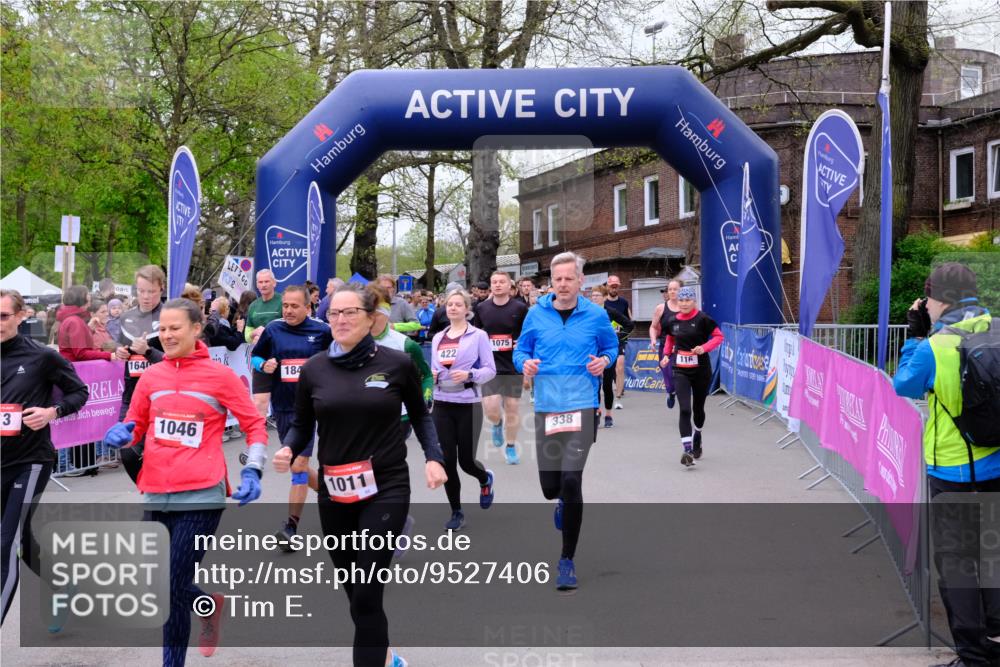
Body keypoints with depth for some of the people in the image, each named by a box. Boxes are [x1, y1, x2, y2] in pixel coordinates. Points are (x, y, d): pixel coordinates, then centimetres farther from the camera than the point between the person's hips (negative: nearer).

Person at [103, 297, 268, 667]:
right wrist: (121, 434, -4)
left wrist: (252, 472, -8)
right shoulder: (150, 376, 8)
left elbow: (255, 426, 3)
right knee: (166, 583, 11)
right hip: (156, 495, 5)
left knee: (173, 586, -4)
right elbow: (135, 427, 18)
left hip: (201, 495, -5)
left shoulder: (220, 375, -2)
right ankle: (211, 602, 42)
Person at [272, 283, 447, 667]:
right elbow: (302, 426, 10)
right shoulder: (313, 370, 1)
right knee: (353, 589, 16)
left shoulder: (397, 364, -4)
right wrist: (288, 450, -11)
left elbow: (420, 415, 10)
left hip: (386, 489, -3)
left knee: (367, 593, -10)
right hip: (334, 492, 4)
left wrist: (433, 457, -3)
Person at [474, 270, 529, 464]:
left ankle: (511, 447, 24)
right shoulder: (481, 308, 3)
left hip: (514, 366, -1)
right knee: (490, 408, -10)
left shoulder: (520, 308, -5)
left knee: (512, 407, 6)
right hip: (490, 366, 1)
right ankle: (497, 424, 26)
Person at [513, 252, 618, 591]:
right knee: (550, 487, 5)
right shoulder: (536, 314, 3)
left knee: (571, 481, -14)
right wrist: (525, 363, -10)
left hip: (582, 406, -2)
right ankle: (565, 501, 47)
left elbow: (611, 347, 16)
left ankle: (567, 560, 3)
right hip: (546, 407, 2)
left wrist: (604, 361, -6)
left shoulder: (596, 315, 1)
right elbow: (520, 350, 12)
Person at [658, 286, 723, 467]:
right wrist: (667, 354, 6)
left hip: (701, 370, -1)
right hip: (681, 371, 1)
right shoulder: (674, 322, 3)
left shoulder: (702, 319, -9)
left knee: (698, 408, 15)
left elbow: (719, 336, -6)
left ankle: (697, 435, 44)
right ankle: (687, 450, -17)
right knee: (685, 410, -12)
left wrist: (704, 347, -21)